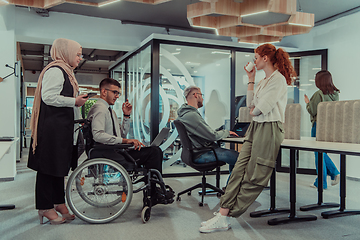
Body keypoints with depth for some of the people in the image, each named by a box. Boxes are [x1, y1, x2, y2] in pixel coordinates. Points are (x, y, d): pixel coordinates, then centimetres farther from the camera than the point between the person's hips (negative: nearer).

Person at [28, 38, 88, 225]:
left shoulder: (66, 71, 22)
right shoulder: (55, 70, -11)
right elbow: (48, 97, -21)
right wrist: (75, 101, -16)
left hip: (63, 127, 11)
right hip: (52, 127, -11)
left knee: (59, 165, 13)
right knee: (49, 165, -3)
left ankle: (59, 203, 23)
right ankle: (45, 207, 6)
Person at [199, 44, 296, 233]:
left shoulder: (279, 79, -8)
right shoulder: (263, 81, 21)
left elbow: (262, 108, -16)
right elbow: (251, 105, 17)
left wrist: (253, 111, 7)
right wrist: (251, 80, 18)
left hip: (269, 129, -9)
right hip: (255, 127, 9)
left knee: (253, 178, -3)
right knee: (239, 170, -2)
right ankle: (223, 214, -3)